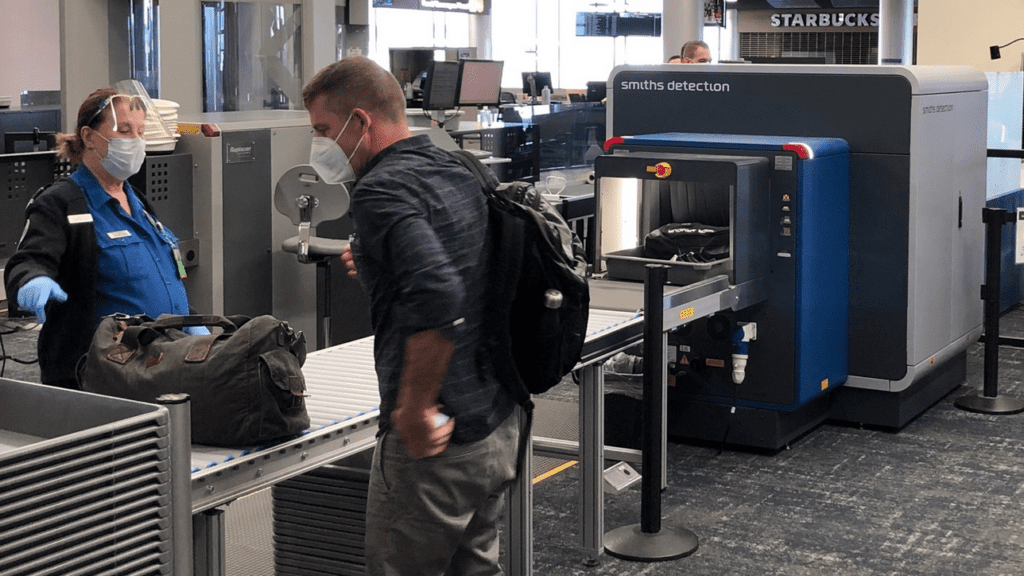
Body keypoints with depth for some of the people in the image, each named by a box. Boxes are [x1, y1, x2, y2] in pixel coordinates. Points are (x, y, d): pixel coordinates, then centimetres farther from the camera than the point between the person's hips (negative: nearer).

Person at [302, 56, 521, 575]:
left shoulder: (381, 191, -17)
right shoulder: (457, 172, 12)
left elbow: (438, 296, -31)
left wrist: (414, 408, -23)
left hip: (437, 437, -9)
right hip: (500, 425, 9)